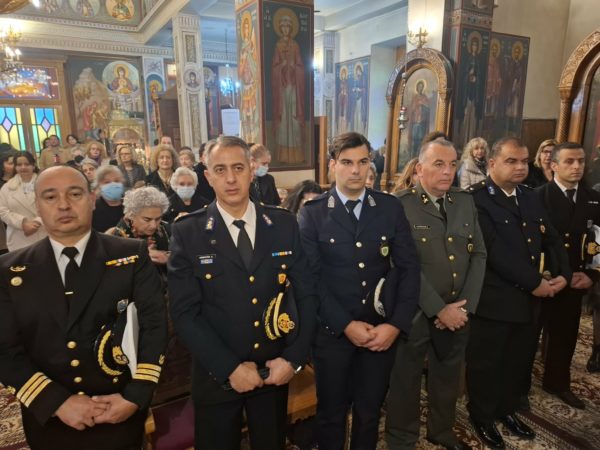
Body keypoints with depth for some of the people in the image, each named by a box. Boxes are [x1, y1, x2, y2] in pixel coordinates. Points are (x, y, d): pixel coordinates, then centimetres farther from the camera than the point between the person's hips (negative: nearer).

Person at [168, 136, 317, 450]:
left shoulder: (284, 224, -4)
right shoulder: (187, 232, -10)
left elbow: (306, 294, -1)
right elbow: (184, 313, -12)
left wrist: (294, 358, -9)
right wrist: (230, 368, -16)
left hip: (276, 371, 2)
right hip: (217, 375, -2)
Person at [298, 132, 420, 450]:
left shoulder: (391, 208, 0)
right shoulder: (312, 213, -6)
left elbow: (409, 268, -2)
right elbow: (311, 278, -11)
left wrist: (395, 324, -10)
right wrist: (347, 325, -16)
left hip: (383, 330, 2)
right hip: (332, 331, -2)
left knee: (370, 412, 20)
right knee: (331, 413, 18)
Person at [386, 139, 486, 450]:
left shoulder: (465, 202, 5)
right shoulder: (400, 206, -14)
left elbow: (478, 255, 3)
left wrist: (465, 306, -6)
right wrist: (439, 309, -16)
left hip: (458, 311, 5)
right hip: (415, 313, -5)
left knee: (448, 377, 22)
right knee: (406, 381, 12)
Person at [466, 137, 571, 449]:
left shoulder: (530, 197, 11)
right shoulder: (477, 199, -16)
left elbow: (551, 239, 13)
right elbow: (495, 251, -23)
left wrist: (563, 274, -3)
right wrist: (534, 283, -17)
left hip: (529, 299, 8)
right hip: (493, 300, -7)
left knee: (519, 361, 21)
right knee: (486, 363, 11)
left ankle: (507, 409, 42)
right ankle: (482, 415, 32)